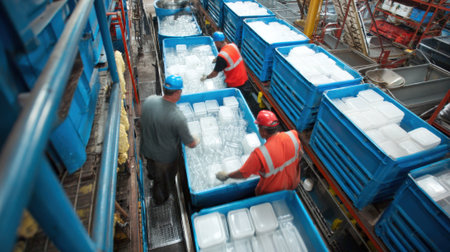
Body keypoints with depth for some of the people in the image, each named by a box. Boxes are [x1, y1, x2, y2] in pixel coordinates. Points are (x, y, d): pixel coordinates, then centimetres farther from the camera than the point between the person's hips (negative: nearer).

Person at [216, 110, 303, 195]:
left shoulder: (260, 154, -37)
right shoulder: (293, 135, -23)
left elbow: (243, 174, -23)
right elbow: (300, 154, -2)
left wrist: (226, 176, -4)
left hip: (272, 193, -4)